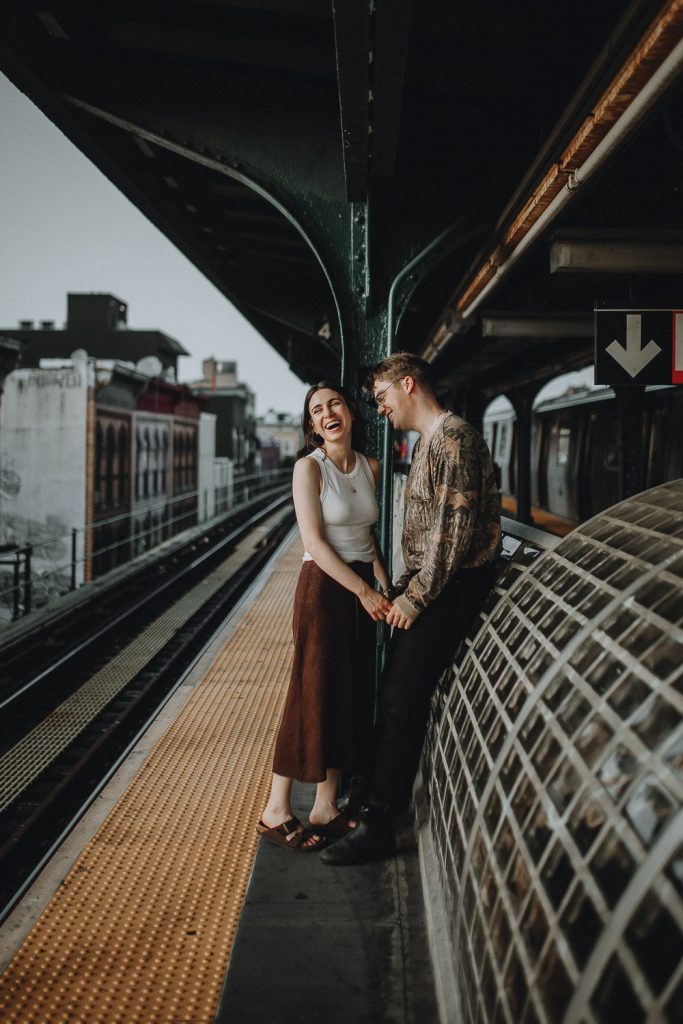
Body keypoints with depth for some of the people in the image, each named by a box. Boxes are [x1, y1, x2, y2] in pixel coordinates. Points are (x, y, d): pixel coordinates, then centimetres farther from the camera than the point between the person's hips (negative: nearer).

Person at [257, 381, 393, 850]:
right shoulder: (310, 467, -10)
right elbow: (315, 542, -16)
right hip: (324, 586, -7)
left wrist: (387, 588, 5)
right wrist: (363, 591, -17)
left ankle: (326, 808, 20)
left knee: (351, 694, 9)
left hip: (363, 589, 7)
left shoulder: (371, 467, 9)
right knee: (312, 694, -4)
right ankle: (276, 811, 9)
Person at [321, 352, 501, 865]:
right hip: (429, 587, 10)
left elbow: (456, 529, -22)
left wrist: (416, 596, -17)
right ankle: (389, 793, 33)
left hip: (451, 588, -10)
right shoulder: (428, 441, 17)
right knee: (394, 693, 17)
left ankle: (379, 825, 0)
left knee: (403, 703, -7)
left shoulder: (453, 437, -16)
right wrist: (404, 586, 14)